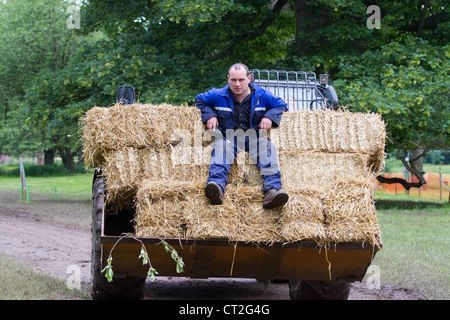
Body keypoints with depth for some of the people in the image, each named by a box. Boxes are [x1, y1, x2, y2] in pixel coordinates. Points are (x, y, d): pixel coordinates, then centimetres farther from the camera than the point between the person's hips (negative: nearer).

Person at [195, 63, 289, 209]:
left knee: (268, 148, -31)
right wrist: (209, 115, 1)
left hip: (255, 136, 1)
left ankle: (272, 190, -47)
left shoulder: (262, 95, 5)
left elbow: (281, 104, 17)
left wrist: (269, 117, -3)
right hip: (229, 135, -1)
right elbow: (200, 100, 21)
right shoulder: (219, 95, 5)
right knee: (221, 147, -36)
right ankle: (217, 187, -58)